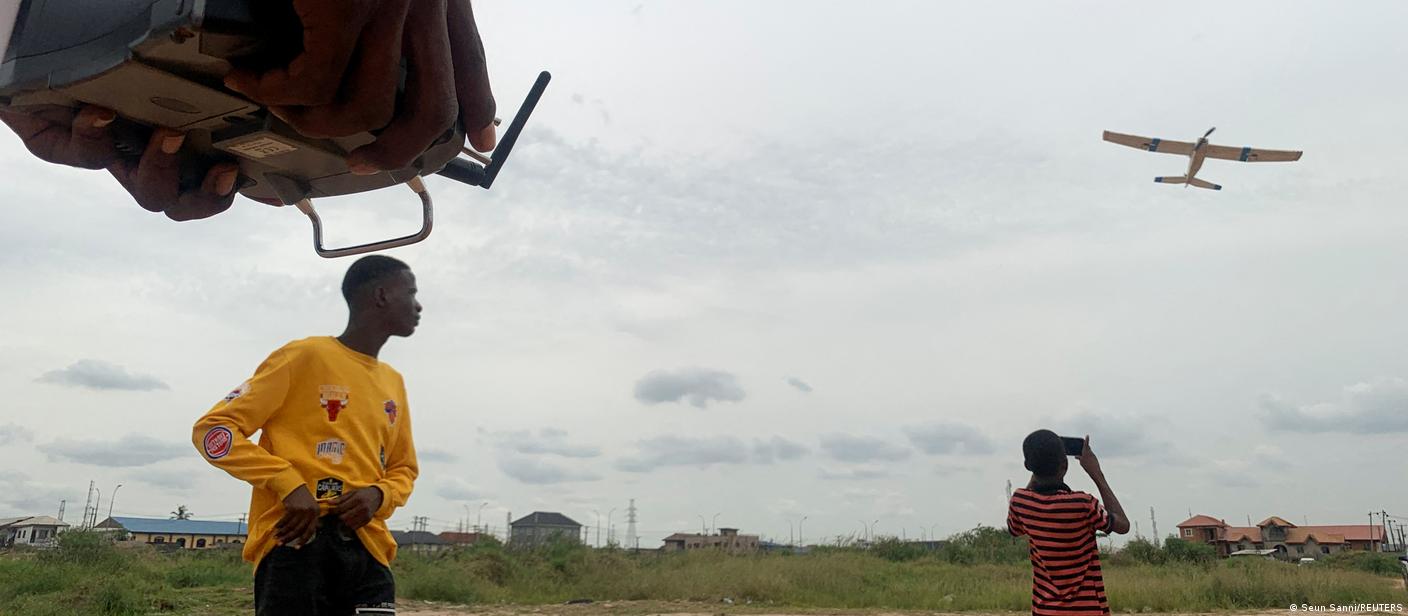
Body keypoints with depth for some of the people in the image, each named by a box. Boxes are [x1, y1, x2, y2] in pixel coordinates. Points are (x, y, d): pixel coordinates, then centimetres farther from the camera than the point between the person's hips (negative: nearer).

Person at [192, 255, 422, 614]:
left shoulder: (393, 382, 17)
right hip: (296, 538, -6)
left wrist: (379, 495, 1)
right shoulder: (305, 356, -2)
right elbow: (212, 429, -4)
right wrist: (289, 484, -16)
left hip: (367, 548, 6)